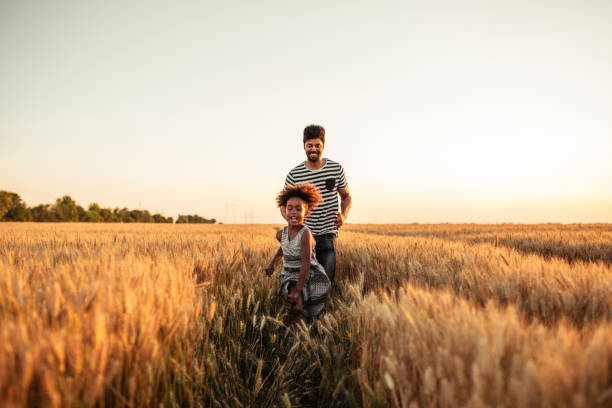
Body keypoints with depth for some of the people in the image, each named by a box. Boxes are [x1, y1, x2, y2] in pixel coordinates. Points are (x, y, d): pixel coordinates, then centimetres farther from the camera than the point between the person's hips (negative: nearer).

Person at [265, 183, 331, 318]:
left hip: (308, 277, -6)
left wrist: (298, 290, -23)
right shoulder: (281, 234, -1)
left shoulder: (305, 233, -21)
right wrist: (272, 262, 17)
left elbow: (306, 264, -23)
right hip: (289, 277, 6)